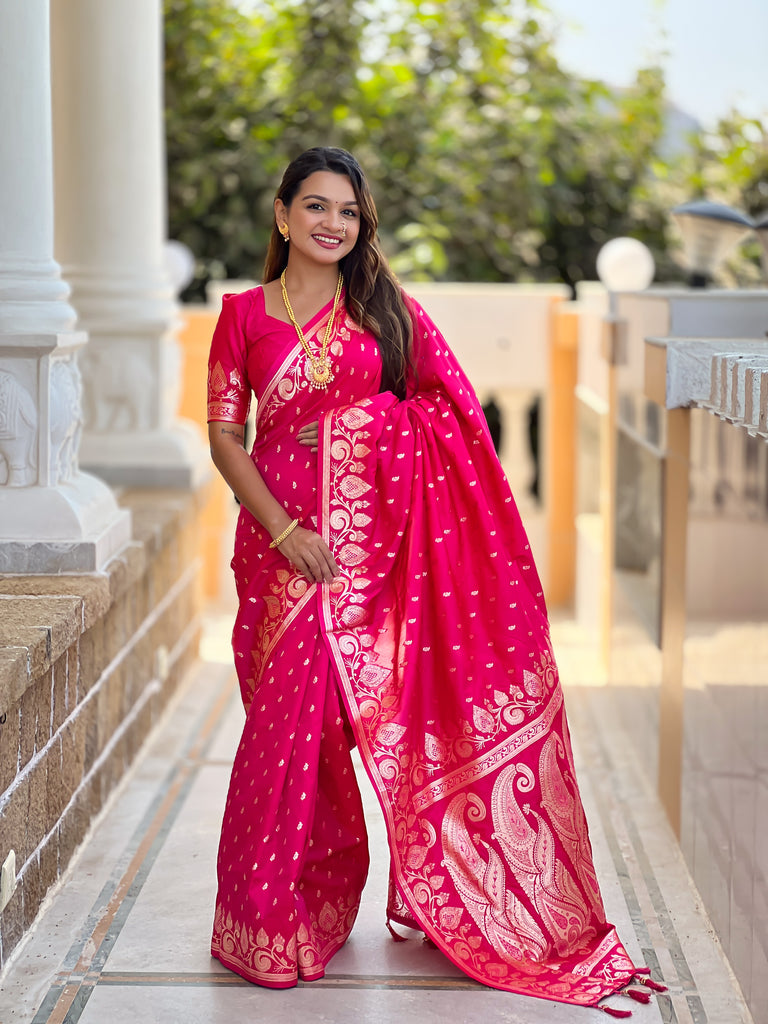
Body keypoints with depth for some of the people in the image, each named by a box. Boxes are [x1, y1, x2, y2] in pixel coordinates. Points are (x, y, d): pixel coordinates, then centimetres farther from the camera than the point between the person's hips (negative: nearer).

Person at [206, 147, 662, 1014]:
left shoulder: (387, 310, 7)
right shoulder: (243, 315, 4)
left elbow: (452, 416, 8)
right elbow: (223, 435, 1)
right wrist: (284, 530, -11)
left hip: (375, 542, 1)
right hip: (283, 540, -1)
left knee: (384, 711, 2)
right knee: (288, 722, 0)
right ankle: (269, 918, 15)